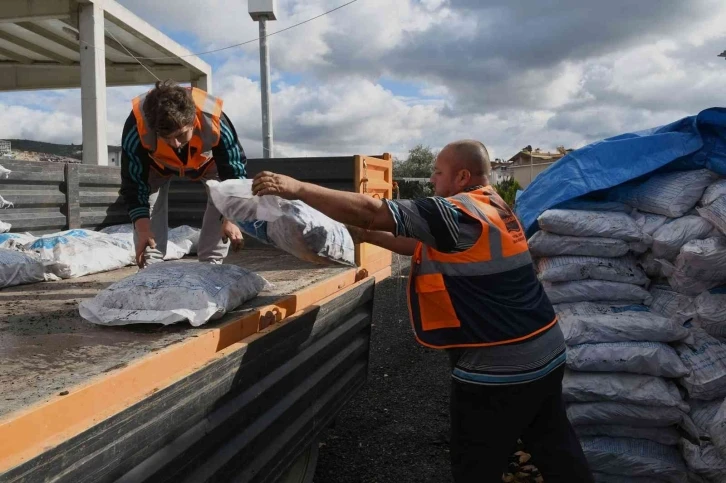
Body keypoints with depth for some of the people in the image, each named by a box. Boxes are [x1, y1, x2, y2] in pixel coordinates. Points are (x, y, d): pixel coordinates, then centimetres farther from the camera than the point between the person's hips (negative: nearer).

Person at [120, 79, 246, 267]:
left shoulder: (214, 120, -45)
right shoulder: (137, 125, -43)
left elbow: (234, 171, -32)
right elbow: (134, 183, -31)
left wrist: (230, 218, -40)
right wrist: (143, 228, -39)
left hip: (208, 160, 0)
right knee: (148, 206, -18)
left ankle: (211, 264, -5)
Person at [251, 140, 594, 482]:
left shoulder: (459, 213, -19)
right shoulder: (494, 209, 10)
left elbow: (371, 211, -23)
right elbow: (424, 247, 16)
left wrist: (298, 189, -17)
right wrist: (367, 236, 14)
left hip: (497, 367, -9)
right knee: (557, 453, 21)